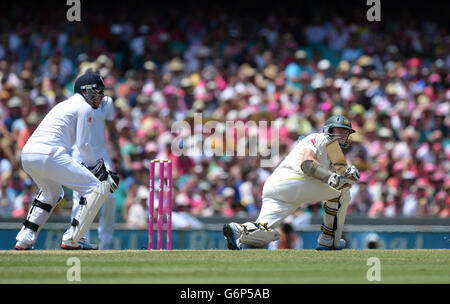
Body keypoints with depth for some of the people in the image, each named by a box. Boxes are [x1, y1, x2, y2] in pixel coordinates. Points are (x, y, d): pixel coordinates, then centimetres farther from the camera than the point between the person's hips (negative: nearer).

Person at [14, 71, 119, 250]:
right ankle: (72, 239, -5)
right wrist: (96, 167, 12)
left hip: (26, 155, 9)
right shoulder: (85, 107, 4)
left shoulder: (64, 105, 31)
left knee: (51, 192, 34)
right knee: (95, 188, -2)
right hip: (49, 155, -9)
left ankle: (24, 239, 24)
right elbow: (83, 144, -2)